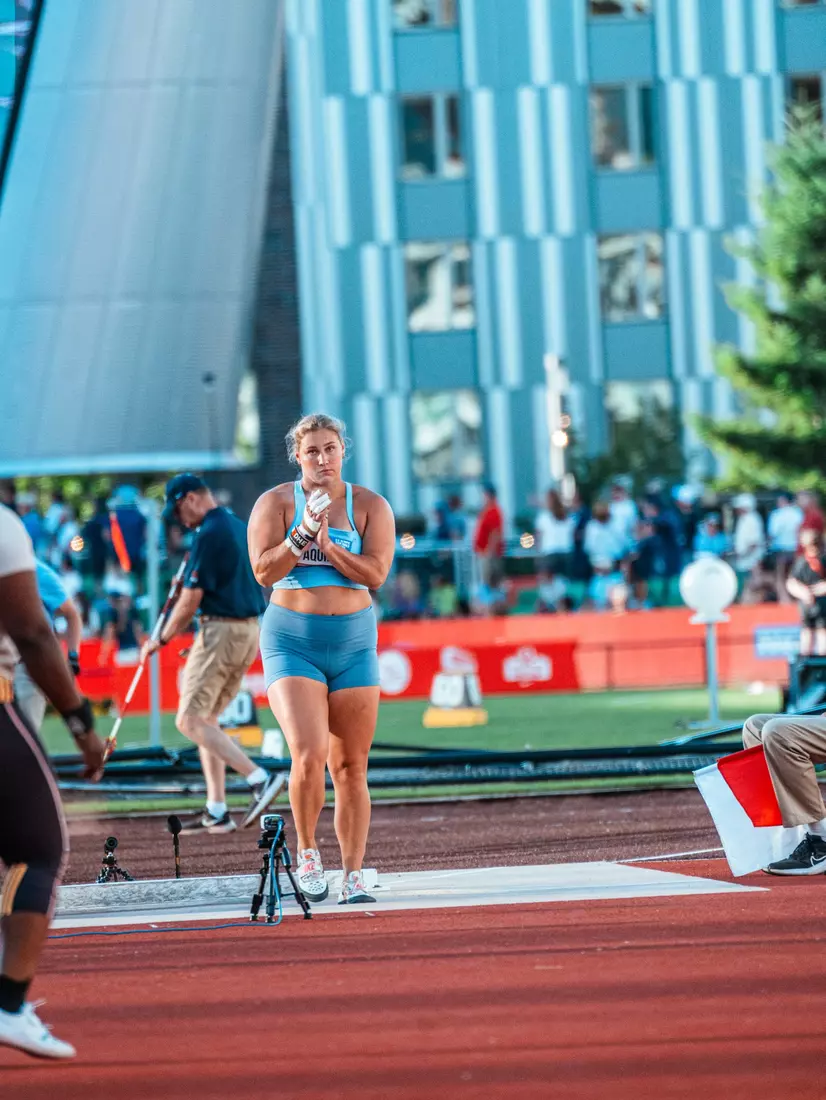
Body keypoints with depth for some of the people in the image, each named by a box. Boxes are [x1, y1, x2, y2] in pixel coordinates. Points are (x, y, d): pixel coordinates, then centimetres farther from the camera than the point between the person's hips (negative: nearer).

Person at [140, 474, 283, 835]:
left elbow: (190, 601, -15)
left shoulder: (208, 534, -13)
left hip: (221, 630, -10)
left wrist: (161, 639, -2)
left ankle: (260, 778, -20)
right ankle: (216, 811, 11)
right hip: (251, 631, 10)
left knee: (190, 720, -8)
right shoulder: (240, 527, 16)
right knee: (206, 718, 15)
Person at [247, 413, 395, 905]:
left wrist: (328, 544, -16)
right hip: (292, 642, -2)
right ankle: (308, 852, 2)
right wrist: (303, 533, -19)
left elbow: (376, 573, -7)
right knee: (309, 754, -19)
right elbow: (263, 571, -9)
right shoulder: (276, 502, 2)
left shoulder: (370, 506, 4)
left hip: (353, 642, 2)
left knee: (351, 768, 3)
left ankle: (354, 874, 9)